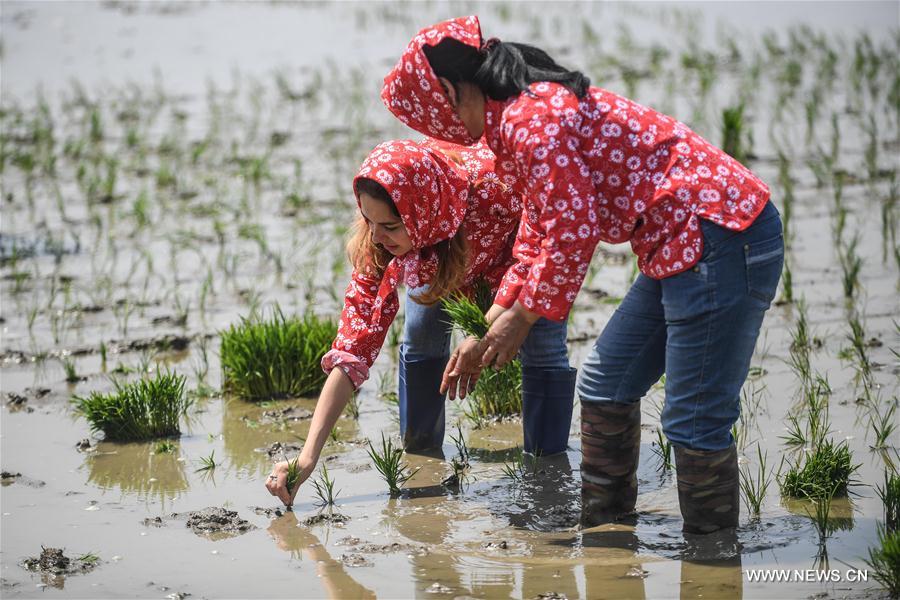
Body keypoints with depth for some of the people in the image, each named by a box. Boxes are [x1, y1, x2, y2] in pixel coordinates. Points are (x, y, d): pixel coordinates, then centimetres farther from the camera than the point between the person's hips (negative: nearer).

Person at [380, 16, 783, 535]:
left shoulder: (531, 120, -17)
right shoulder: (529, 110, 16)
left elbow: (574, 235, -20)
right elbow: (539, 239, 24)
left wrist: (520, 320, -6)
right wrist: (486, 337, 23)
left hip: (720, 238, -11)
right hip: (680, 248, 11)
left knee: (693, 420, -6)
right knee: (605, 388, 17)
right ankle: (604, 531, 28)